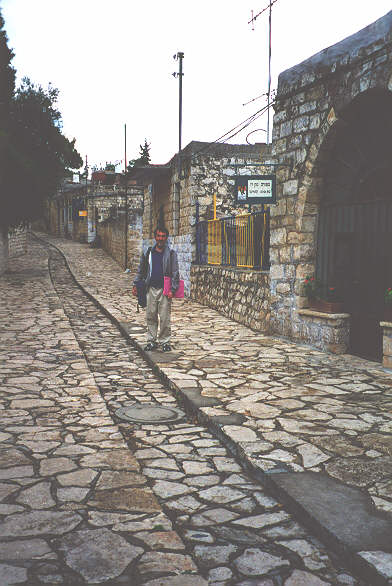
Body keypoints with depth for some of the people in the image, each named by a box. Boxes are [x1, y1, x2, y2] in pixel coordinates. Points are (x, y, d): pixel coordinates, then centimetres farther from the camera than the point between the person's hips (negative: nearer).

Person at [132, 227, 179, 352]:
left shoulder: (171, 254, 1)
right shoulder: (148, 253, 10)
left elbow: (175, 273, -2)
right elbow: (141, 271, 18)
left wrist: (172, 289, -10)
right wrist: (135, 285, 13)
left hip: (165, 290, -3)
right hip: (151, 289, 3)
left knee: (164, 318, -1)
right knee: (150, 316, 6)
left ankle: (164, 341, 10)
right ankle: (152, 341, 16)